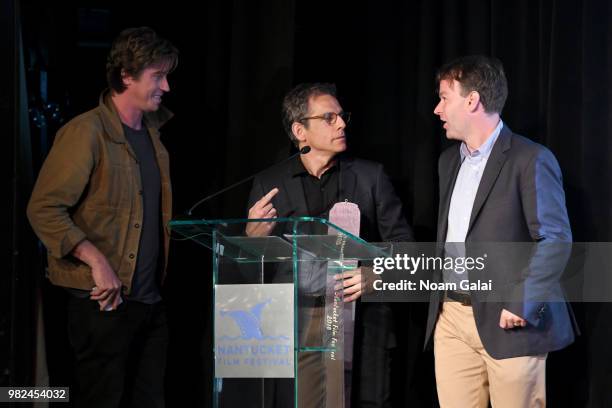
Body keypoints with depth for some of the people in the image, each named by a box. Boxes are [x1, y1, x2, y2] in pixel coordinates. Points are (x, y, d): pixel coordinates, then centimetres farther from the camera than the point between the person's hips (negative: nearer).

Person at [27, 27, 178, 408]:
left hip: (150, 300, 7)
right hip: (104, 301, -7)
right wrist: (97, 260, -22)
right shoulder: (86, 132, -11)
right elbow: (43, 209, -16)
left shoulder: (155, 131, 14)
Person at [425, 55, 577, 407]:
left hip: (507, 321, -6)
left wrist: (522, 305, -18)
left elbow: (556, 240, -12)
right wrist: (440, 303, 11)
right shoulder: (449, 160, 16)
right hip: (452, 318, 7)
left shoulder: (530, 160, -8)